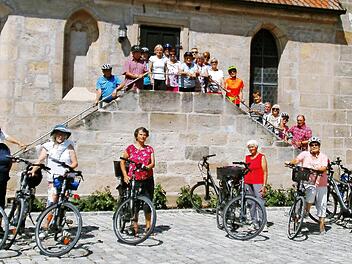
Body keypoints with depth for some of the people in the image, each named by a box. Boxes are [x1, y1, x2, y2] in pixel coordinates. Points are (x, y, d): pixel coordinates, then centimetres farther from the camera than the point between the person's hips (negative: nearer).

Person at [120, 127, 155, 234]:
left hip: (147, 179, 2)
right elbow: (122, 162, 7)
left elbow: (153, 163, 2)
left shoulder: (149, 149, 10)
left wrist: (147, 167, -19)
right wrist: (125, 175, -4)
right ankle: (135, 225, 8)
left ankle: (148, 225, 16)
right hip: (133, 179, -2)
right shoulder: (130, 148, 3)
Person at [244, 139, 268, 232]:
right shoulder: (247, 157, 17)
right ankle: (254, 223, 12)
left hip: (258, 183, -5)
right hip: (247, 183, 5)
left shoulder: (262, 157, 3)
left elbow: (265, 172, -1)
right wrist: (242, 182, 11)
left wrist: (264, 185, -9)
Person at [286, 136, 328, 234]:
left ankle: (322, 225, 17)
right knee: (311, 193, -32)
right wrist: (290, 163, -33)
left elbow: (324, 168, -12)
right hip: (308, 182, -1)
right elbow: (297, 160, -12)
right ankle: (306, 211, -5)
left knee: (321, 204, 4)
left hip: (321, 184, 2)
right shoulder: (305, 154, 5)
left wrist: (316, 169, -32)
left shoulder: (323, 156, 4)